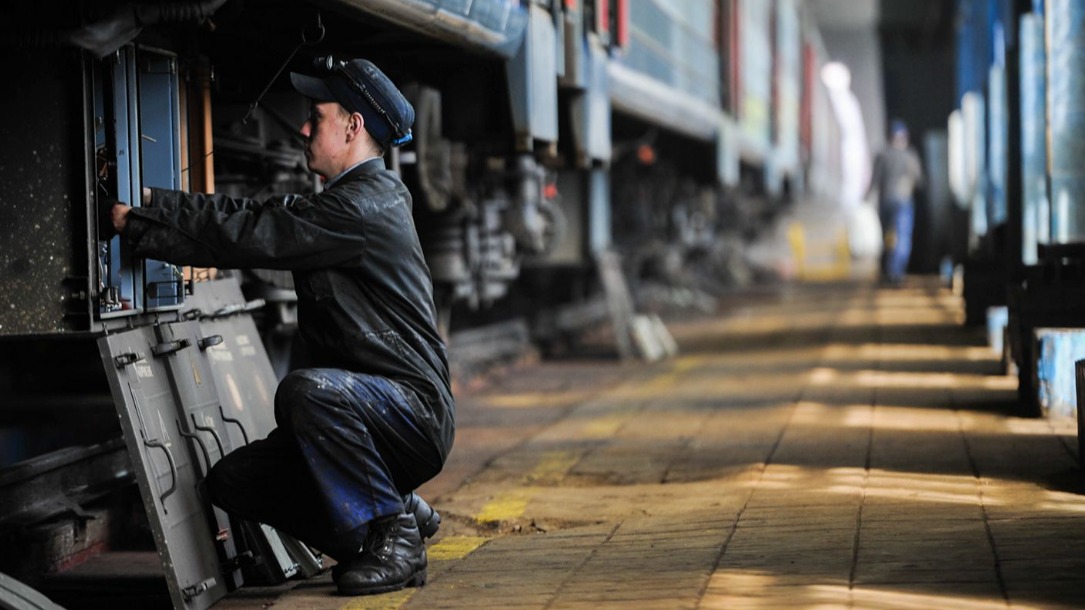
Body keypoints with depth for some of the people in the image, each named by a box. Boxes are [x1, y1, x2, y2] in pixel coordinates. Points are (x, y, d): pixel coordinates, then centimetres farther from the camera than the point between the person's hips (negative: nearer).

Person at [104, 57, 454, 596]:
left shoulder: (365, 207, -16)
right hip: (370, 414, 9)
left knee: (305, 388, -36)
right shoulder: (344, 202, 17)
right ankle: (398, 511, 12)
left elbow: (250, 236, -19)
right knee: (232, 481, 1)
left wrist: (139, 223, -11)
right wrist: (148, 204, 8)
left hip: (415, 414, -9)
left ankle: (395, 545, -21)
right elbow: (251, 217, 14)